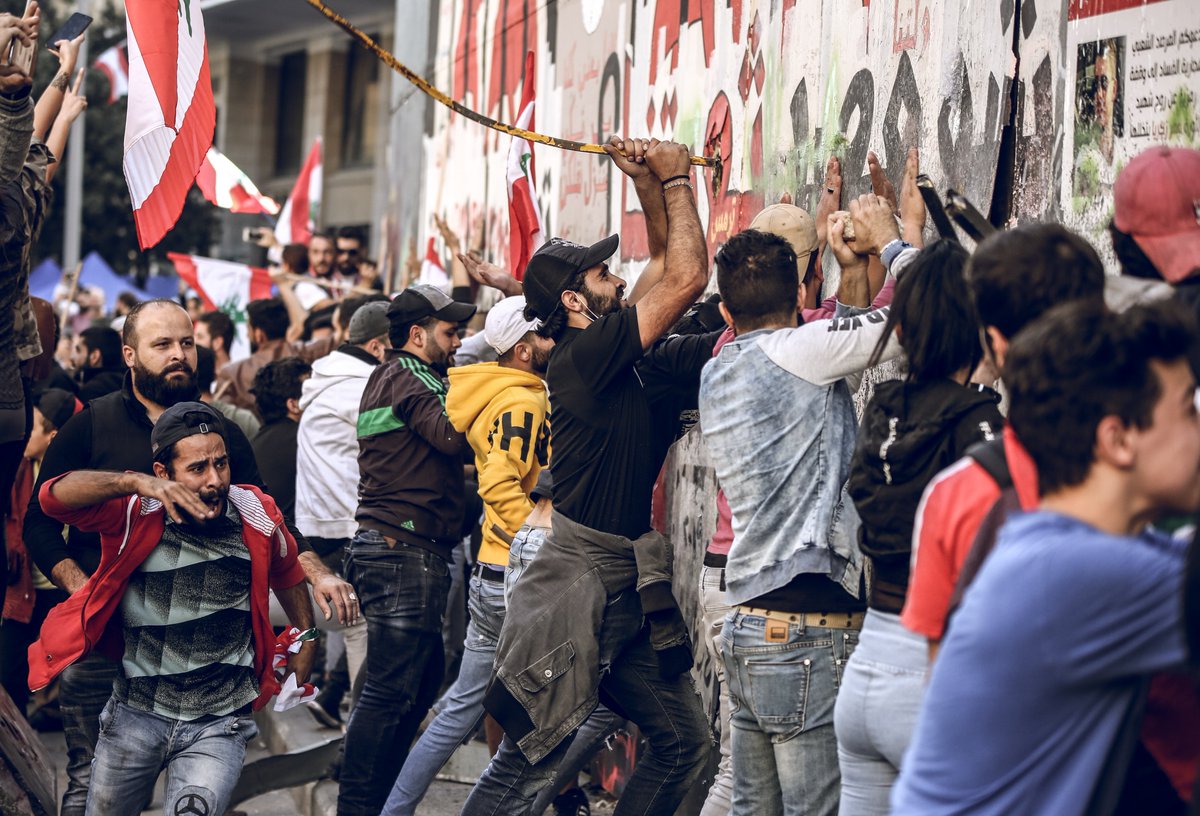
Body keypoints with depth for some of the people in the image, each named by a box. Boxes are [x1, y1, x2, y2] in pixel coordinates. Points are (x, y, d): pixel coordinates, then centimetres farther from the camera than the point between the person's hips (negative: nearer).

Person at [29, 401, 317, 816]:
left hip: (218, 726, -1)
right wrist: (134, 483, -41)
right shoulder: (137, 515, -13)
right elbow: (54, 495, -29)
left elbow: (286, 571, 16)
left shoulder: (257, 516, -6)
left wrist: (306, 641, 18)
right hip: (135, 715, 1)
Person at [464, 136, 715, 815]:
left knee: (687, 743, 10)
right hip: (583, 586, -9)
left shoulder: (625, 358, 11)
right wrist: (675, 180, -8)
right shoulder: (584, 356, -15)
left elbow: (670, 268, 21)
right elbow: (687, 280, -20)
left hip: (632, 590, 9)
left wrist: (650, 185, 11)